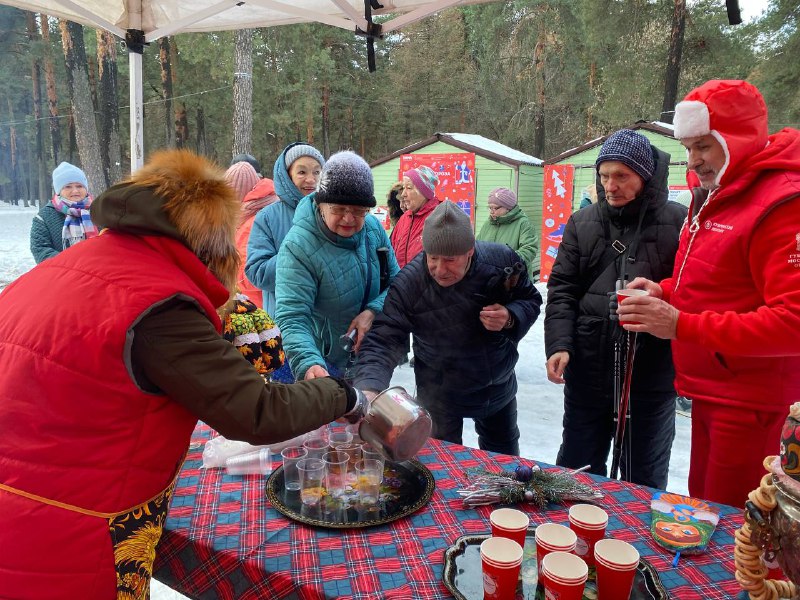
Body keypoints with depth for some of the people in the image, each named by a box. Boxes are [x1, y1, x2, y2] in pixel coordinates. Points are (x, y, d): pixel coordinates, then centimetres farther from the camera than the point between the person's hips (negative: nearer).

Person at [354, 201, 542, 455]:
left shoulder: (502, 259, -21)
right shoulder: (408, 284, -29)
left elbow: (531, 300, -4)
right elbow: (383, 341, -30)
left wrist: (511, 318, -27)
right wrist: (369, 388, -48)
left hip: (500, 385, 4)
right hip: (440, 394, -3)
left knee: (505, 455, 26)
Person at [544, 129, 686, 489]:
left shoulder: (678, 222, -4)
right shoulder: (581, 223, 5)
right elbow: (562, 290, 0)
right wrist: (559, 344, -12)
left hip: (652, 375, -2)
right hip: (587, 371, 3)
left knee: (644, 483, 16)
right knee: (577, 471, 18)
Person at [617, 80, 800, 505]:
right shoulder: (715, 197, 12)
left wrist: (683, 325, -28)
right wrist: (665, 291, 1)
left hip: (748, 404, -9)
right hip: (710, 392, 9)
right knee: (699, 511, 19)